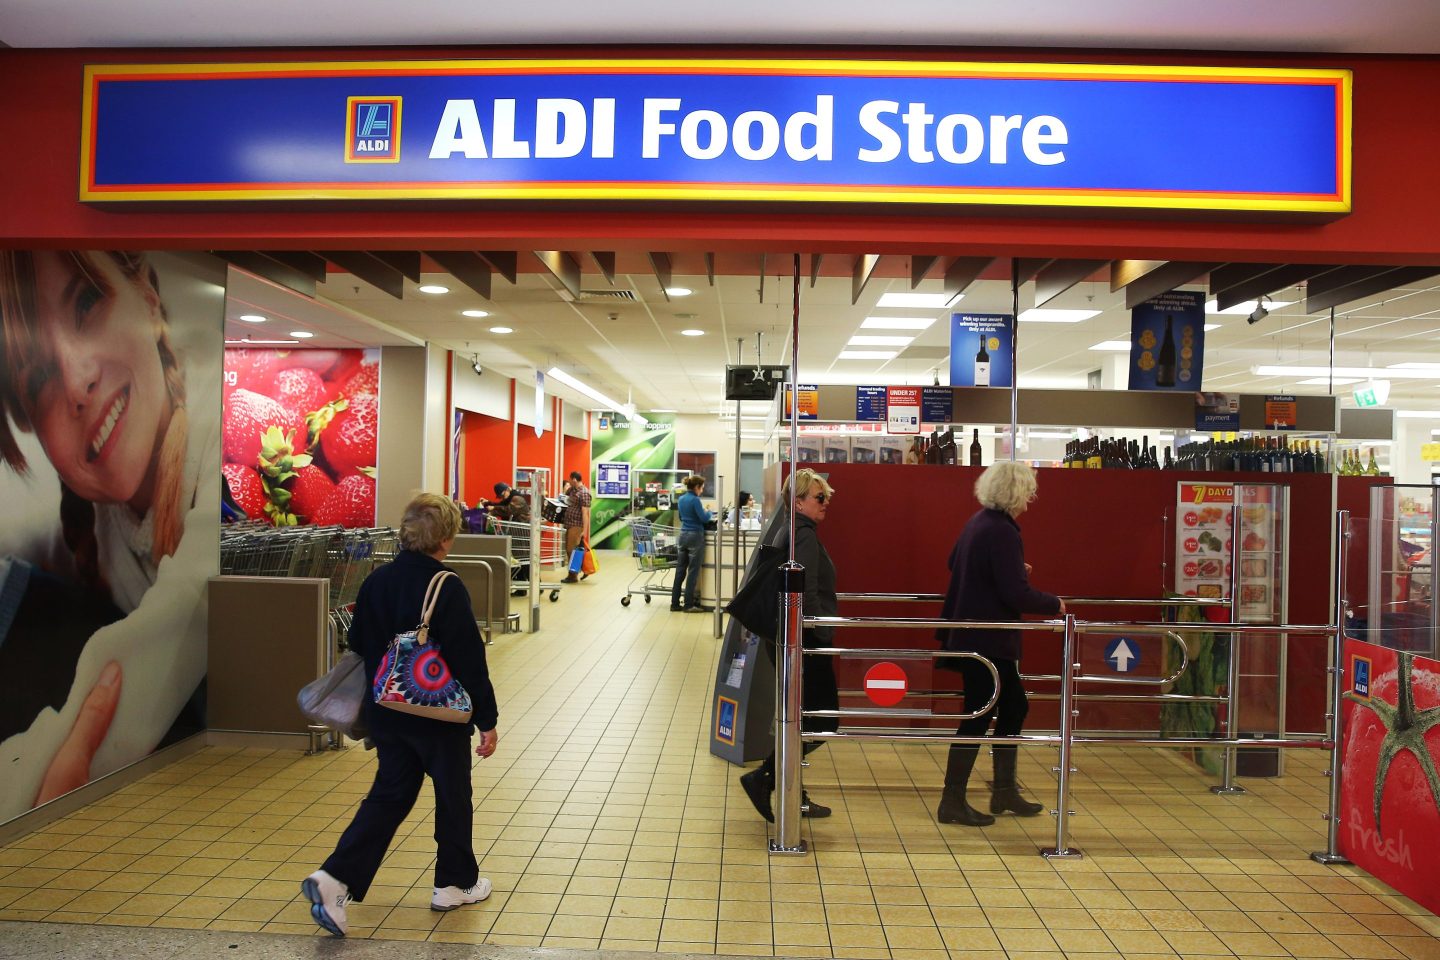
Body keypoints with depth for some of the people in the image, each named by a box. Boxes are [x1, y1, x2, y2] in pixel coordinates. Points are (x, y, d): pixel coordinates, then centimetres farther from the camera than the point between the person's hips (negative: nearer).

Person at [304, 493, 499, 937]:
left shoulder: (375, 582, 0)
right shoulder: (447, 588, -19)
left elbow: (359, 649, 9)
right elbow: (469, 662, -17)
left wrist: (373, 709, 22)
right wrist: (487, 720, -9)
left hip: (387, 713, 6)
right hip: (439, 717, -6)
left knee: (388, 795, 17)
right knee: (453, 796, 13)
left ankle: (335, 877, 3)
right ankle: (455, 883, 28)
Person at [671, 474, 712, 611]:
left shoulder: (681, 499, 10)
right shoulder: (695, 500, -14)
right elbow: (704, 518, -17)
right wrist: (709, 512, 5)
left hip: (683, 535, 8)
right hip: (695, 536, -8)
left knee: (680, 570, 9)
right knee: (693, 572, -1)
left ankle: (675, 603, 12)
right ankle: (689, 605, 2)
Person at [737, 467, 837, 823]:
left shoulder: (784, 529, 13)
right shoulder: (805, 536, -17)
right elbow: (806, 594, -24)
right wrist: (824, 636, -17)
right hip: (804, 638, -10)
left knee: (800, 718, 17)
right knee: (823, 720, -1)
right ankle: (762, 778, -2)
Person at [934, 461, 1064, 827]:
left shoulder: (979, 522, 9)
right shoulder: (1002, 532, -22)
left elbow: (955, 564, 23)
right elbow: (1017, 594, -26)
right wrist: (1055, 604, -9)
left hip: (970, 635, 10)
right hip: (987, 641, -10)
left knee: (1013, 706, 19)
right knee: (979, 717, -1)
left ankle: (1004, 790, 29)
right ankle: (952, 803, 9)